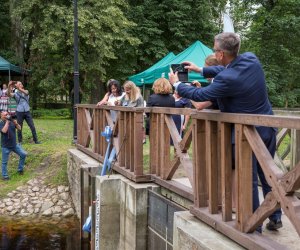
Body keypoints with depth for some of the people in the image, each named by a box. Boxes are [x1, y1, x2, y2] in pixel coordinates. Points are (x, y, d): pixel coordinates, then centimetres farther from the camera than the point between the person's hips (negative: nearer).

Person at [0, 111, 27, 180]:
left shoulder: (12, 121, 0)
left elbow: (19, 128, -1)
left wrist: (16, 123, -20)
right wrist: (7, 121, -27)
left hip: (14, 144, 5)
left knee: (23, 154, 4)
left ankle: (20, 169, 20)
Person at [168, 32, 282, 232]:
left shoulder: (227, 79, -25)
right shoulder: (251, 59, -4)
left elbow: (199, 95, -13)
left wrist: (176, 84, 4)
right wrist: (200, 70, 17)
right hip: (268, 129, 7)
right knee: (267, 175, 19)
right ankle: (275, 218, 31)